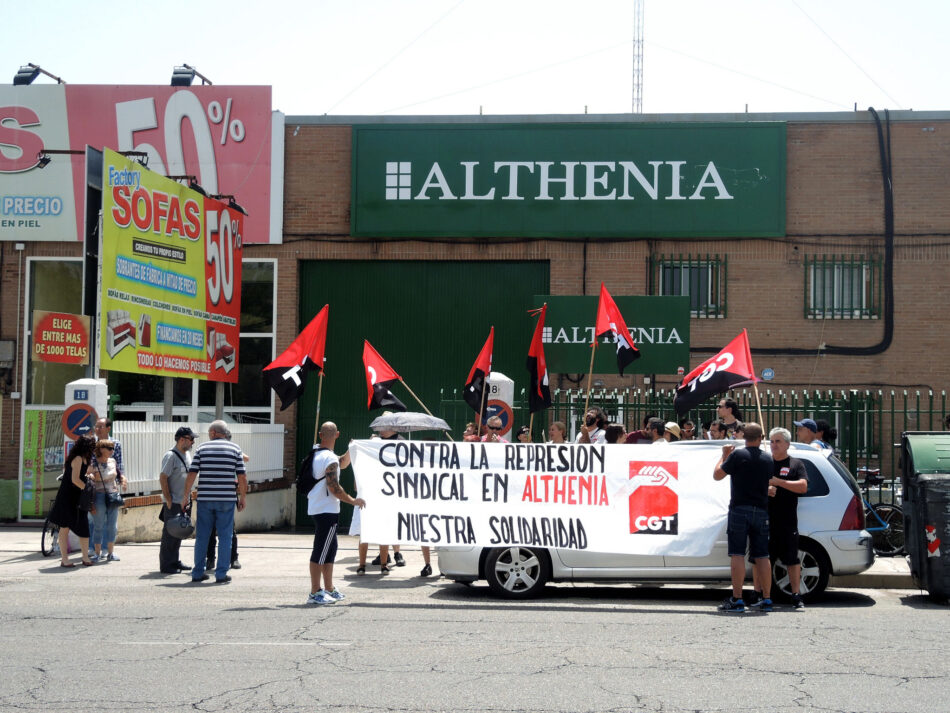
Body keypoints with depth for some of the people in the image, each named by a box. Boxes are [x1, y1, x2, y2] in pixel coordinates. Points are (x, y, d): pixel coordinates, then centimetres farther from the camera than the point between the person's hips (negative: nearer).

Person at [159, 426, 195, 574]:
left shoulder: (187, 454, 12)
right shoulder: (171, 456, -15)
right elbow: (163, 478, -18)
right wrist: (168, 500, -19)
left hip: (183, 501, 8)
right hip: (172, 502, -8)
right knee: (170, 533, -4)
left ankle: (175, 561, 23)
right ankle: (165, 565, 1)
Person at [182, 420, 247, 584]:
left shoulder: (202, 448, 5)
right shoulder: (235, 448, 3)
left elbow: (192, 474, 0)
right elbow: (242, 476, 0)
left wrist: (186, 495, 7)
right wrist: (243, 496, 10)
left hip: (205, 498, 1)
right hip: (227, 499, -1)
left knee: (202, 536, 9)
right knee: (225, 536, 4)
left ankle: (198, 572, 12)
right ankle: (221, 574, 2)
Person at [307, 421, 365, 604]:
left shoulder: (316, 455, 11)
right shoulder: (330, 459, -18)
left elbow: (342, 463, 26)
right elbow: (334, 488, -21)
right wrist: (353, 500, -11)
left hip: (317, 508, 10)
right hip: (327, 511, -10)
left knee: (330, 548, 17)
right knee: (320, 551, -6)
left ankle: (329, 589, 24)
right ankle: (315, 593, -3)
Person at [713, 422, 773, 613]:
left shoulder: (737, 455, -7)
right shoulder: (767, 460, 8)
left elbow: (717, 475, -3)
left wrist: (724, 455, 10)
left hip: (740, 509, -4)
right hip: (761, 511, 4)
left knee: (737, 555, -5)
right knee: (762, 556, 9)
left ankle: (737, 600, -10)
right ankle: (767, 599, 9)